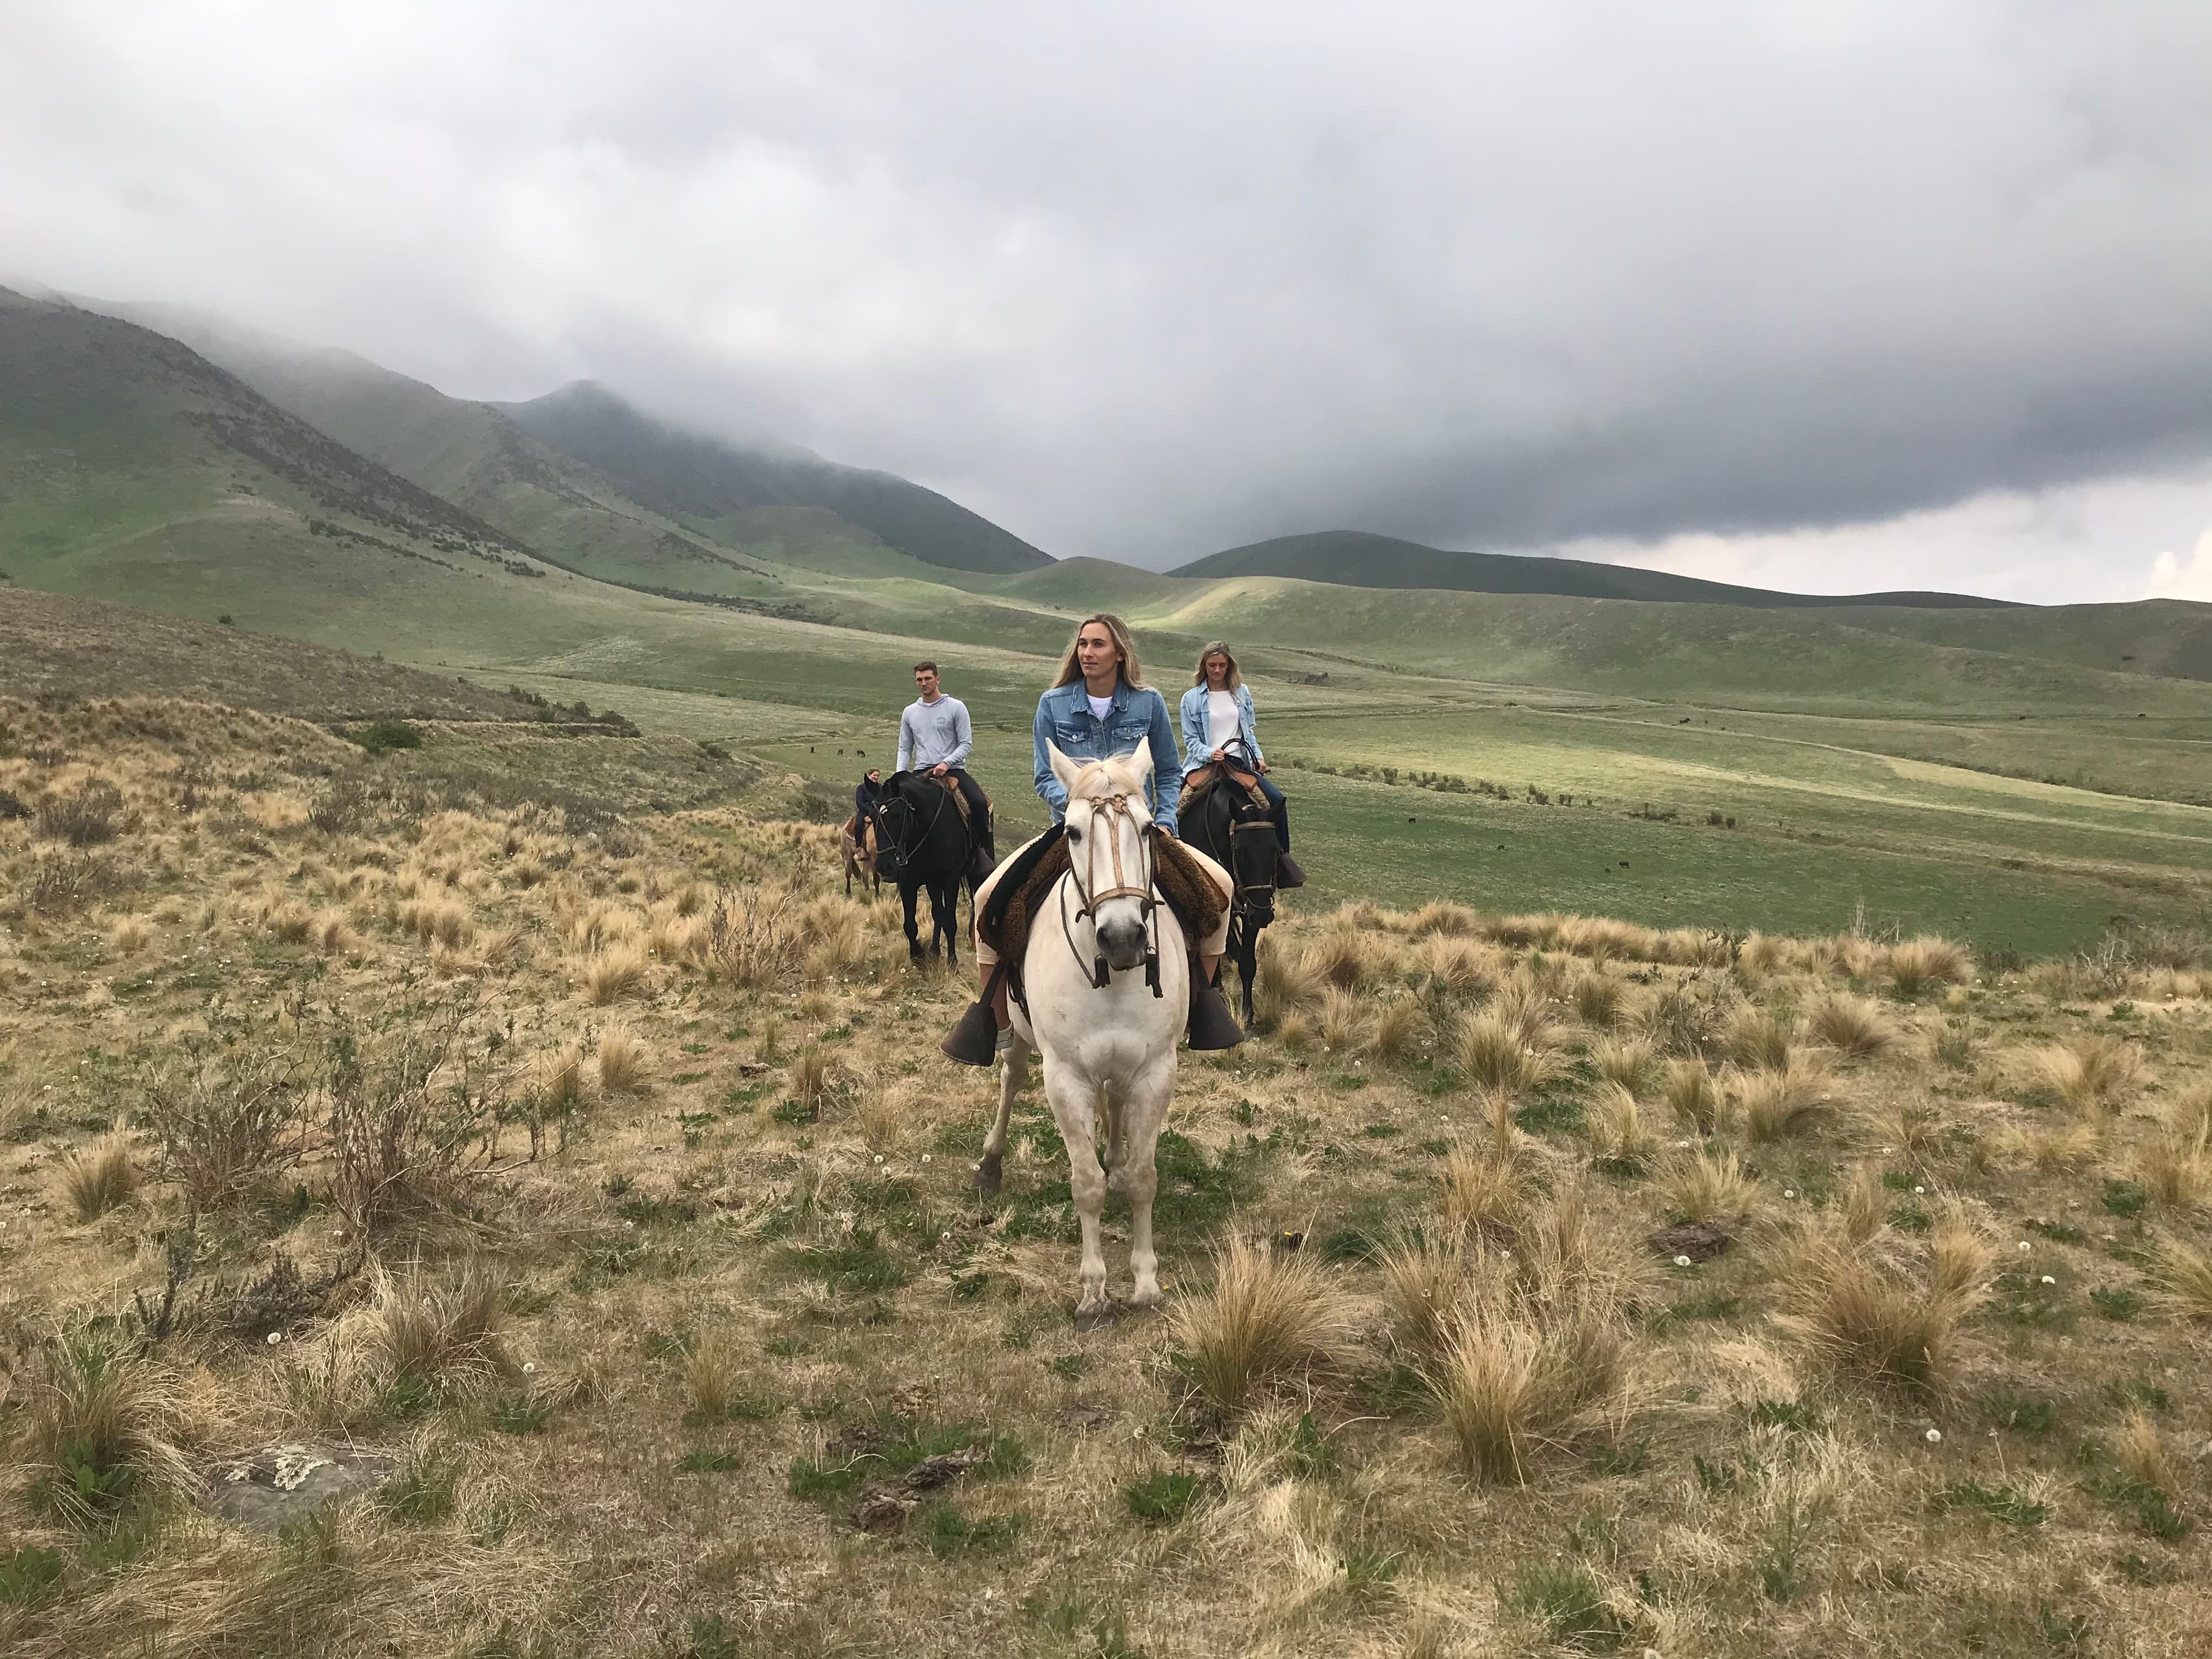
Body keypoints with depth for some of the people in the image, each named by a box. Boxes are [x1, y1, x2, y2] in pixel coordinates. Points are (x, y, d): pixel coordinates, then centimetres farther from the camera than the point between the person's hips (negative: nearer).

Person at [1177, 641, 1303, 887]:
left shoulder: (1242, 693, 14)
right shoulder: (1192, 698, 6)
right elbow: (1191, 740, 3)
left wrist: (1258, 757, 4)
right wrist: (1210, 753, -16)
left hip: (1239, 763, 2)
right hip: (1203, 764, -2)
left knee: (1277, 801, -14)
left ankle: (1281, 860, -1)